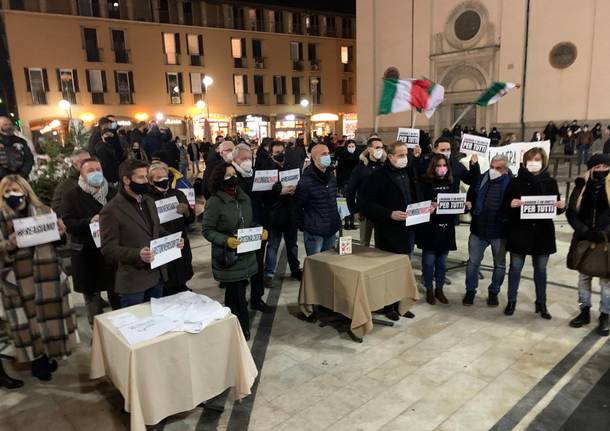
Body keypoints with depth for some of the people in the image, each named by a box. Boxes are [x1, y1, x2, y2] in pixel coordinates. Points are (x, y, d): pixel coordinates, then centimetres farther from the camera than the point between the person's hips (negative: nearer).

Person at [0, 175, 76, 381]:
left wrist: (60, 232, -9)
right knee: (28, 317, 4)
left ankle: (47, 354, 29)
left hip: (44, 275, 3)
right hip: (18, 278, -2)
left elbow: (55, 243, 12)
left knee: (48, 313, 10)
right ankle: (36, 359, 20)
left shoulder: (43, 211, 6)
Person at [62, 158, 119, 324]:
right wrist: (89, 221, -24)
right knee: (92, 296, 9)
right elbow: (67, 223, -10)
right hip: (87, 253, -2)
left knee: (117, 294, 10)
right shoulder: (72, 195, -1)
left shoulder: (112, 192, 9)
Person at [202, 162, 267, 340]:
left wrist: (261, 231, -1)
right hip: (227, 257, -6)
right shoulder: (214, 202, -13)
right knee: (236, 295, 0)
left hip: (246, 255, 6)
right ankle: (241, 330, 17)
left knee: (236, 293, 16)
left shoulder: (244, 198, 7)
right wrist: (226, 240, -25)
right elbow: (207, 230, -11)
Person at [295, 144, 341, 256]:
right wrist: (303, 226, -5)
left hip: (331, 230, 7)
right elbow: (297, 206, -10)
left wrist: (336, 221, 16)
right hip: (314, 232, -7)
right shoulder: (306, 180, -15)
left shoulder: (331, 177, 7)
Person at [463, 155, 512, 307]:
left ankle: (494, 292, 31)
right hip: (478, 229, 2)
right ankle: (470, 290, 25)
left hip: (500, 231, -2)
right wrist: (469, 206, 1)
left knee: (499, 264, 14)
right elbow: (470, 197, 15)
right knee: (473, 262, 9)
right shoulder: (481, 179, 0)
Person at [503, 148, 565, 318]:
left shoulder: (550, 182, 5)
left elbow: (556, 207, 9)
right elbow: (504, 205, -2)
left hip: (542, 232, 2)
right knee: (515, 267, 6)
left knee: (541, 269, 11)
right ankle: (511, 301, 19)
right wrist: (511, 204, -23)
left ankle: (541, 303, 24)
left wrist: (561, 206, -13)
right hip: (519, 232, -1)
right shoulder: (516, 181, -1)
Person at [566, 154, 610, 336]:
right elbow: (572, 213, -1)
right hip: (584, 240, 3)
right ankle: (585, 312, 27)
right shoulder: (581, 186, 1)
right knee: (584, 276, 13)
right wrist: (585, 232, -13)